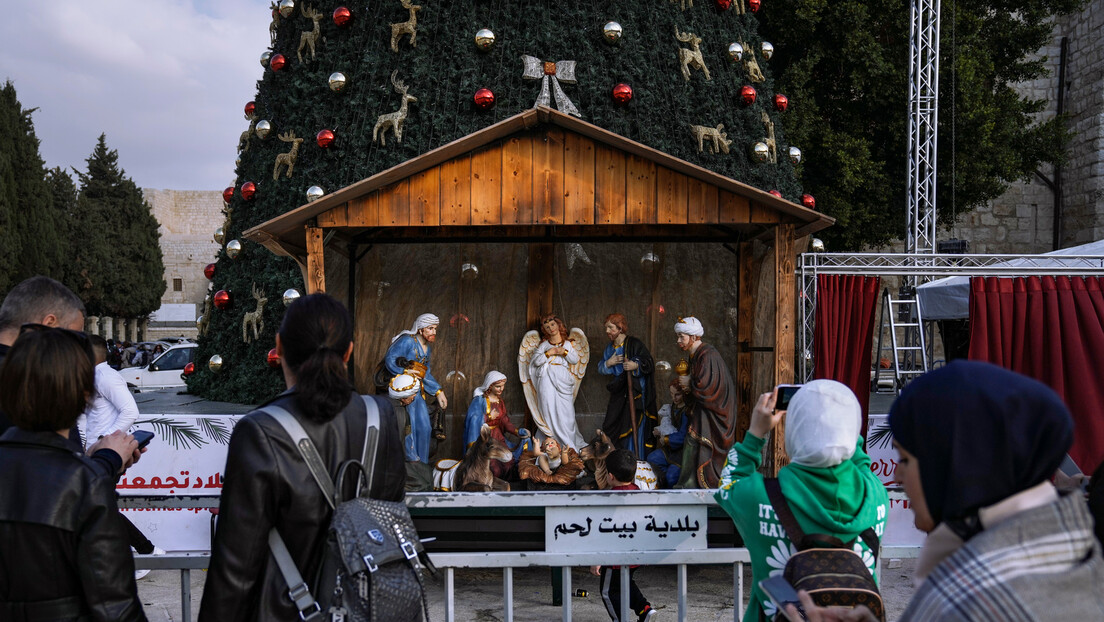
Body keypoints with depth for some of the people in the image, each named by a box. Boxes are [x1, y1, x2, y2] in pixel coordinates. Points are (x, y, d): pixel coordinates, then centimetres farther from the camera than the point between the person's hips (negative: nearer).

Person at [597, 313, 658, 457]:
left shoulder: (634, 344, -9)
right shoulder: (610, 348, 14)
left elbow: (649, 363, -11)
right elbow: (600, 368, 16)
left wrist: (636, 365, -29)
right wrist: (608, 363, -5)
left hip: (635, 393, -6)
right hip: (618, 394, 7)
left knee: (635, 427, -8)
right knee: (612, 427, 4)